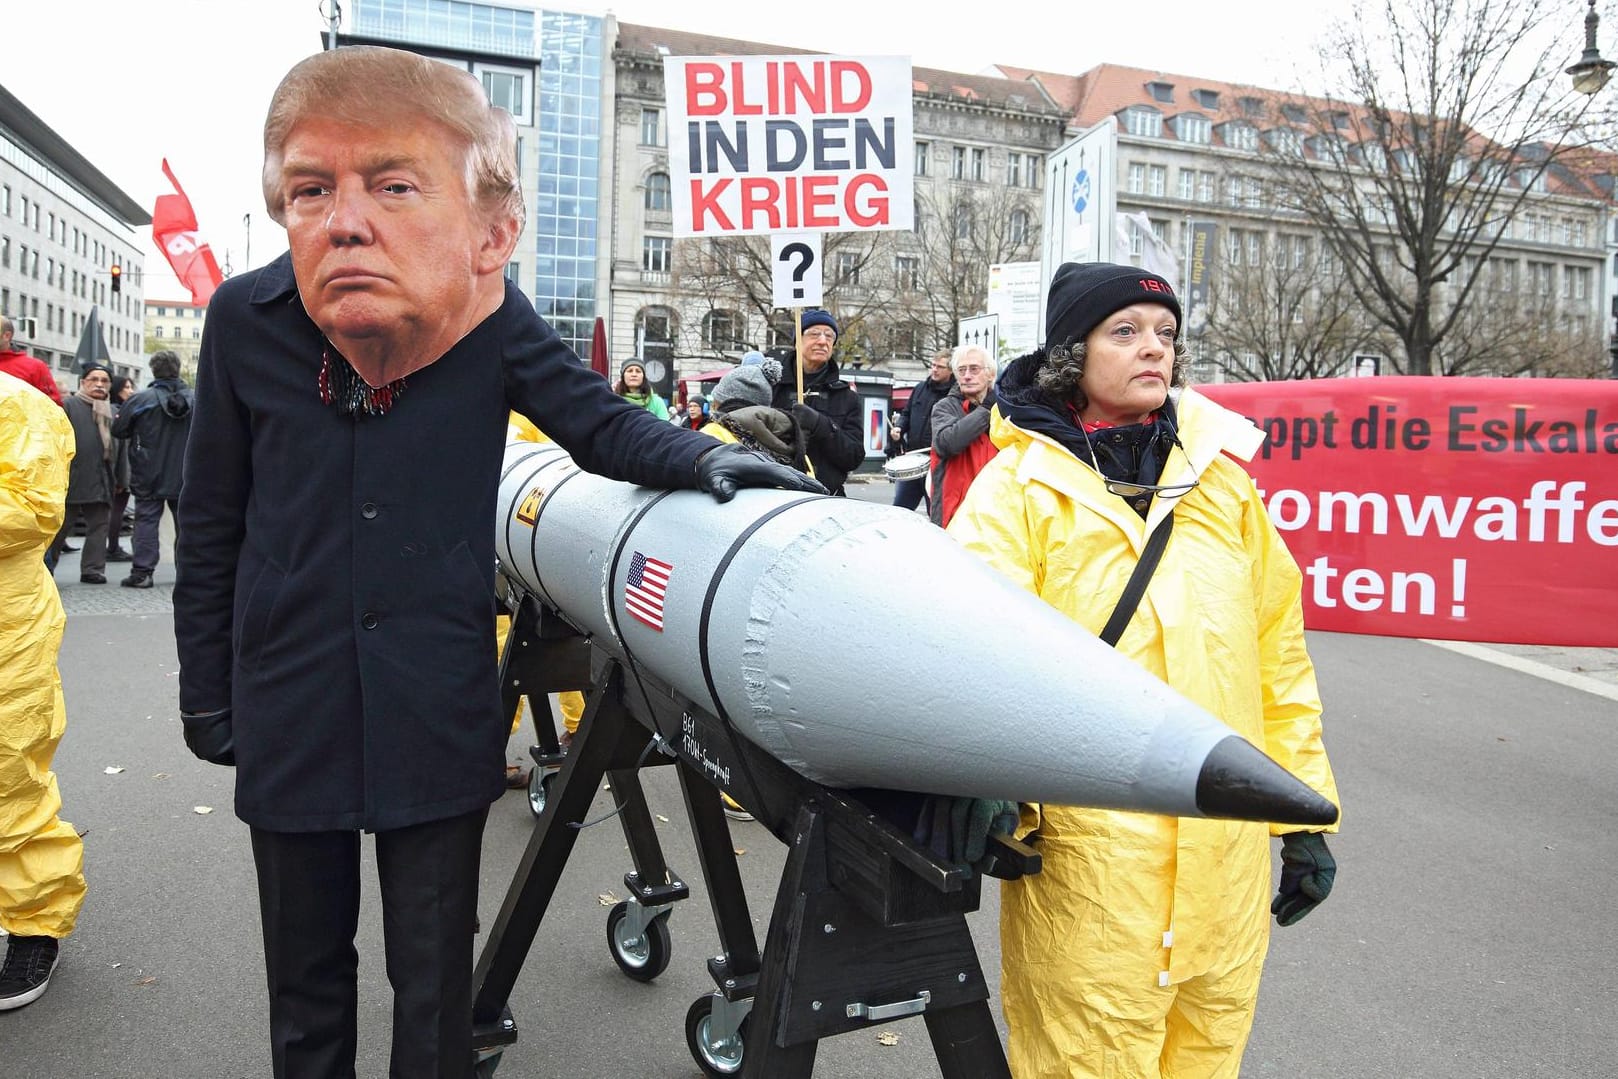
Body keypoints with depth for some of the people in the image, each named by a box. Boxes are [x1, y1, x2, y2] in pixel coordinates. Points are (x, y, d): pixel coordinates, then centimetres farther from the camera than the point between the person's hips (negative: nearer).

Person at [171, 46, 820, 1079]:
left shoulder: (495, 324, -14)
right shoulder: (247, 320, -11)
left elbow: (598, 419, -1)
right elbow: (211, 520, 1)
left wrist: (702, 458, -22)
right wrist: (205, 687, 7)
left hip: (438, 717, -1)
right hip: (289, 714, 2)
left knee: (436, 975, 15)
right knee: (306, 970, 22)